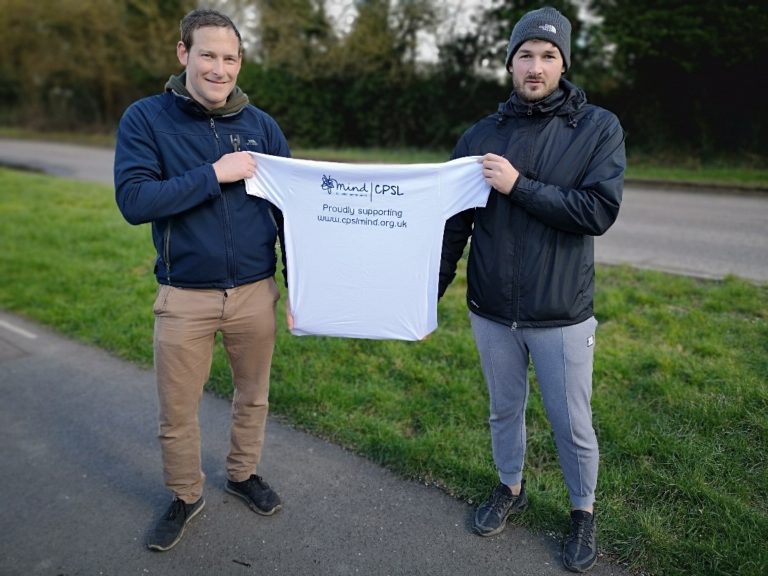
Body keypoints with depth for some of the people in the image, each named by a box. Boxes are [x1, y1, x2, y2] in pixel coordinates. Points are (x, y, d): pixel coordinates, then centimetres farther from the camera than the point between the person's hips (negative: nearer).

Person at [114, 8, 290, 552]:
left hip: (255, 292, 2)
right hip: (184, 296, -2)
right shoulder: (146, 118, -5)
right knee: (177, 412, 10)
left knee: (253, 396, 17)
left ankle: (244, 474, 42)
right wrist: (213, 175, -21)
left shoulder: (262, 125, 2)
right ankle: (185, 498, 35)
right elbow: (133, 200, -16)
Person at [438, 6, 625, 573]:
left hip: (562, 316, -2)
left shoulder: (599, 128, -5)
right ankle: (511, 488, 44)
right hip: (491, 313, 3)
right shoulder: (481, 136, 1)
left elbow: (600, 212, -17)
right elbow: (454, 223, 3)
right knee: (505, 411, 20)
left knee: (573, 425, 11)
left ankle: (584, 510, 37)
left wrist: (519, 186, -21)